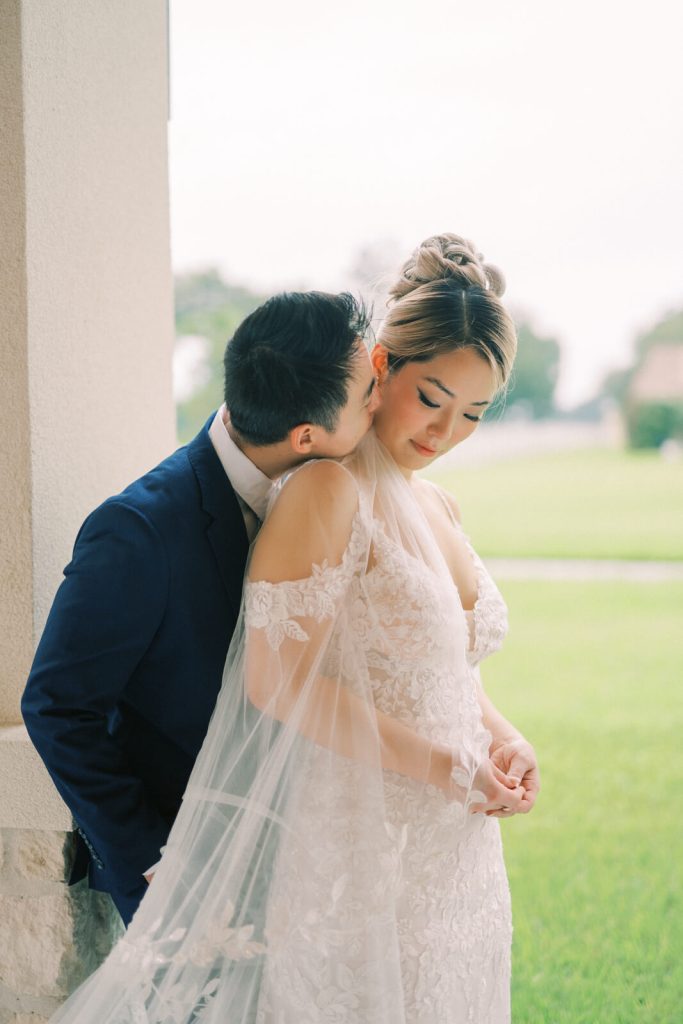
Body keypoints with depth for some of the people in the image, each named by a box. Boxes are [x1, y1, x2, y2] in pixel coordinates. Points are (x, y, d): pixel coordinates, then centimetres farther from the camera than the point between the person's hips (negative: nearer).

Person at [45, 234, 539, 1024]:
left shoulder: (437, 509, 13)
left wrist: (502, 737, 2)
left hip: (455, 863, 8)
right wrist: (442, 766, -19)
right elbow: (277, 678, -21)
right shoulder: (328, 490, -14)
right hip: (362, 862, -8)